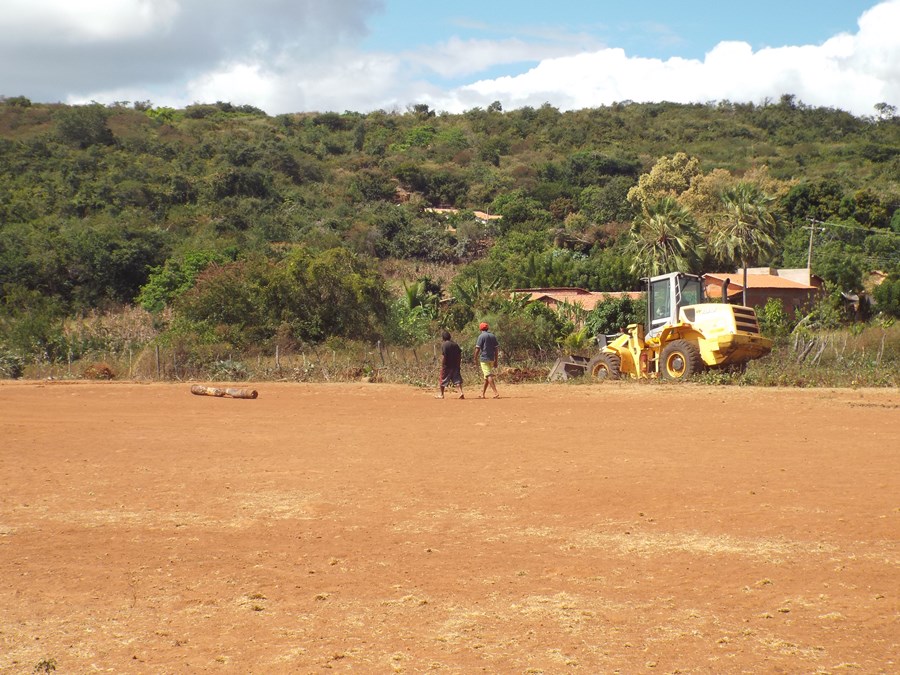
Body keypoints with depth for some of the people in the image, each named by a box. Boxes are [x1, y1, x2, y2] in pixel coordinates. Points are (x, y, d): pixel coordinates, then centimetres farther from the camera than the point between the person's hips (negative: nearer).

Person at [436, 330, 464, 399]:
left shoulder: (443, 344, -9)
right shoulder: (455, 344, 8)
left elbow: (443, 356, -15)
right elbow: (460, 355, 8)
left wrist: (442, 365, -12)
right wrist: (458, 364, 15)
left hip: (447, 366, -4)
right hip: (455, 366, 5)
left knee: (443, 380, 11)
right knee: (457, 380, 2)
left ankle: (441, 394, 22)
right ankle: (461, 392, -16)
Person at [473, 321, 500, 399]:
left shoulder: (481, 336, -7)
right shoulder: (493, 336, 11)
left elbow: (477, 349, -11)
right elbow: (496, 349, 11)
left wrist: (476, 359, -3)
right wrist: (496, 361, 16)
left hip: (484, 359, -6)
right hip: (492, 359, 6)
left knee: (489, 376, -11)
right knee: (487, 377, 14)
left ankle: (496, 393, -21)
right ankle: (482, 394, 19)